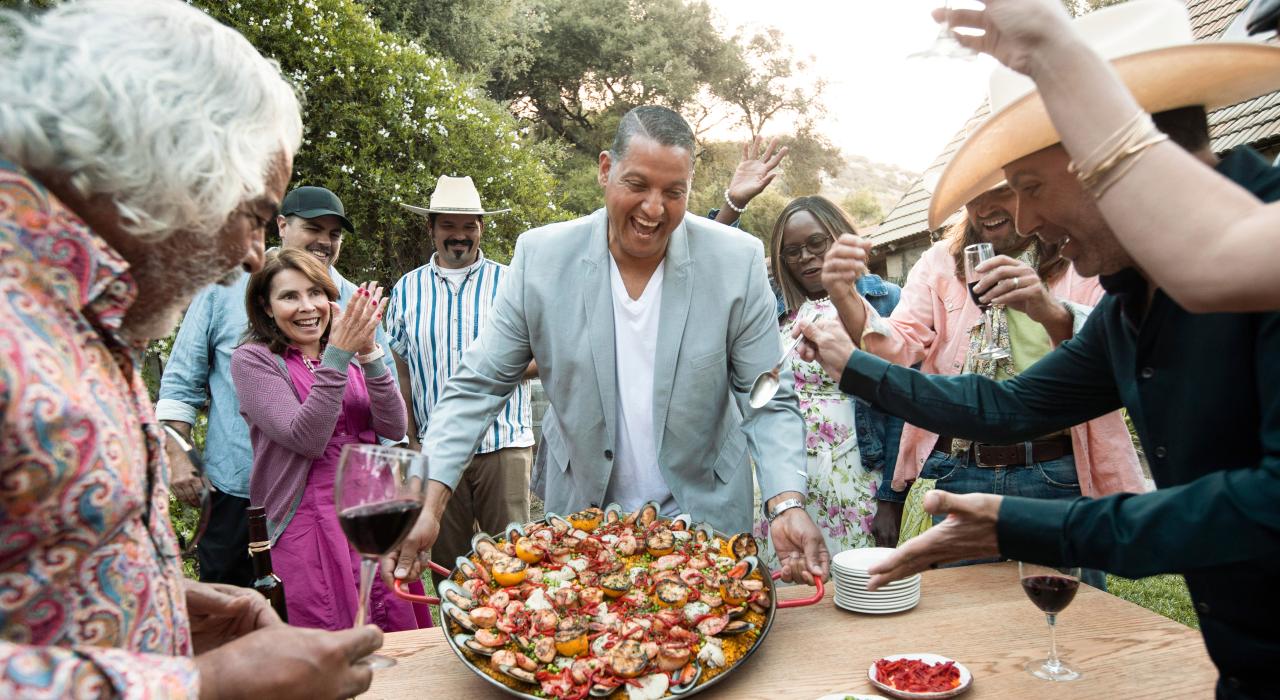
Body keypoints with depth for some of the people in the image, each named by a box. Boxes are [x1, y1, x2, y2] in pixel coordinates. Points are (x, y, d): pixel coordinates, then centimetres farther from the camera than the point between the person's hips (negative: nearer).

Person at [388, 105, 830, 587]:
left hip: (706, 514, 0)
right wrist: (428, 501, -19)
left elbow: (769, 404, -9)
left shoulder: (738, 261, -13)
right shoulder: (541, 256, -12)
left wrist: (787, 506, -25)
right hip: (580, 515, 1)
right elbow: (479, 387, -8)